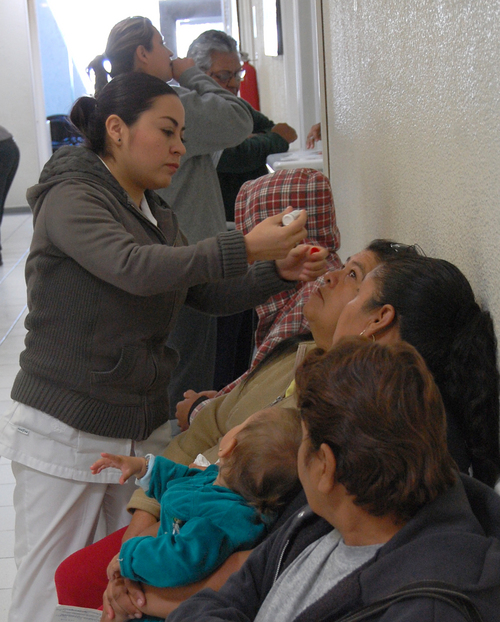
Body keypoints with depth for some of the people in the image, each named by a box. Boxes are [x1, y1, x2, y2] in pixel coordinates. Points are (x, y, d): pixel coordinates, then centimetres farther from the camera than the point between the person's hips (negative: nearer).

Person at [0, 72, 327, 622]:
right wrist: (247, 247, -28)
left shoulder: (157, 216, 16)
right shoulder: (71, 197, -10)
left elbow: (208, 296, 14)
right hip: (63, 431, -7)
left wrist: (279, 273, -2)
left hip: (143, 431, 7)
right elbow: (136, 268, -26)